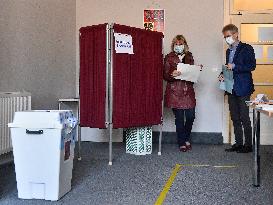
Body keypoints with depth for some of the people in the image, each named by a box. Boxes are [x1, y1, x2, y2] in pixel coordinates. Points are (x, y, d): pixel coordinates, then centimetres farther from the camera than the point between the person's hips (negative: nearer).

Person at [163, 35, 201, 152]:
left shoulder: (189, 57, 14)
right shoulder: (169, 58, 2)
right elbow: (165, 75, -2)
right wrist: (172, 75, -22)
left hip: (188, 91, 4)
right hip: (175, 91, -4)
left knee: (191, 116, -1)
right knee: (179, 118, -2)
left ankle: (186, 138, 25)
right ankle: (182, 143, 13)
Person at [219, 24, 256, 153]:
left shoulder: (246, 48, -4)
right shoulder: (228, 51, 18)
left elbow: (252, 66, -13)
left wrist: (234, 66, -18)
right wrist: (223, 75, 6)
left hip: (243, 88, -7)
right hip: (231, 89, 7)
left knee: (244, 118, -4)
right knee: (235, 118, 10)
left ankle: (248, 145, 4)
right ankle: (238, 143, 17)